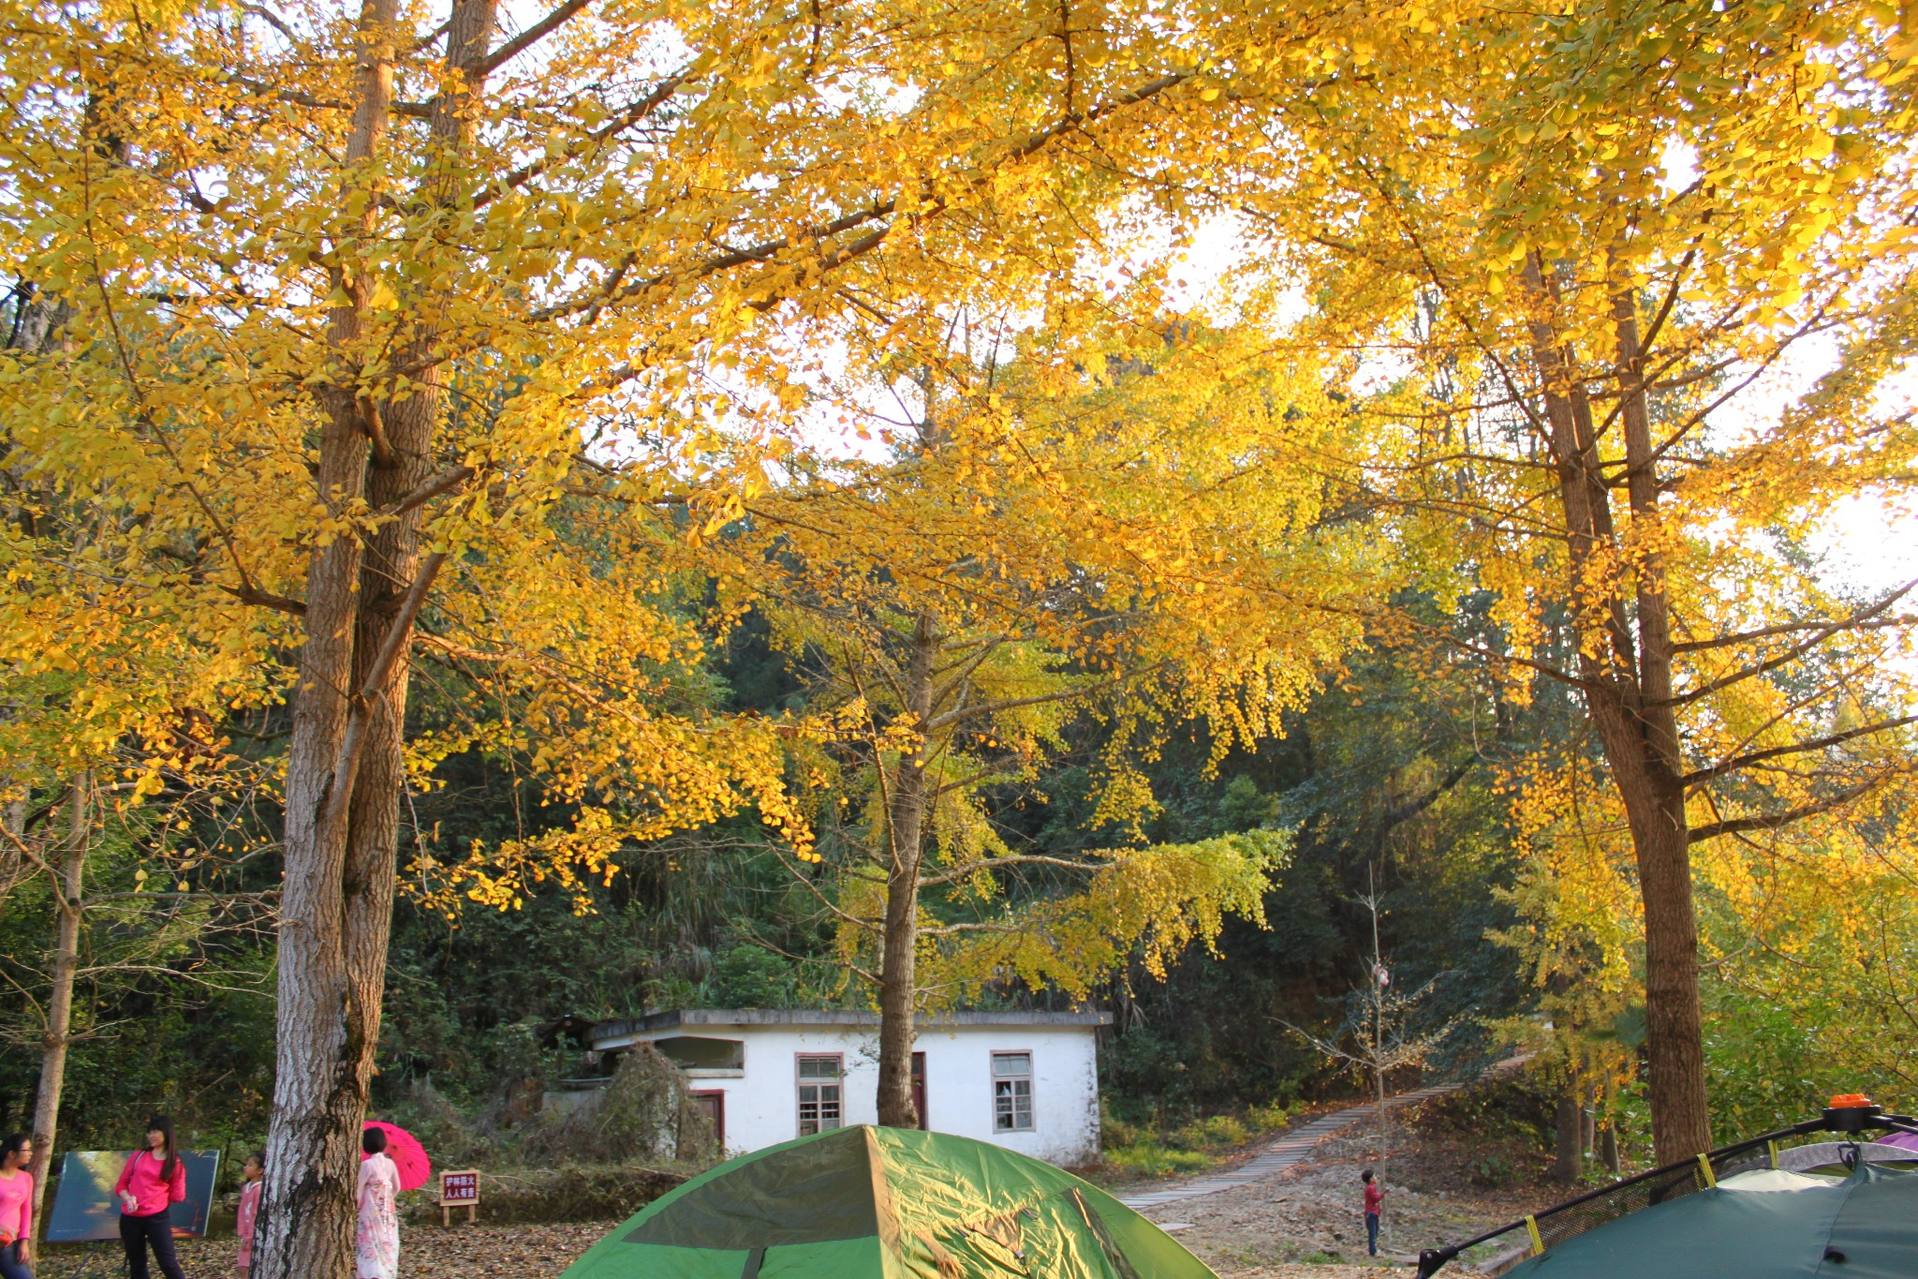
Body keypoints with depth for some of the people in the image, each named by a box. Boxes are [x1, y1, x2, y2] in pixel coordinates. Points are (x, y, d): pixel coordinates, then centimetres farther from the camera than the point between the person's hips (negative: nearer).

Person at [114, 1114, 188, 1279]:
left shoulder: (175, 1163, 4)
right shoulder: (138, 1155, 9)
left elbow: (177, 1196, 6)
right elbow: (121, 1184, 9)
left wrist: (157, 1197, 2)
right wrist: (128, 1198, -8)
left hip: (158, 1217, -3)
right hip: (130, 1218, 3)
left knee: (168, 1263, -7)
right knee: (136, 1266, 10)